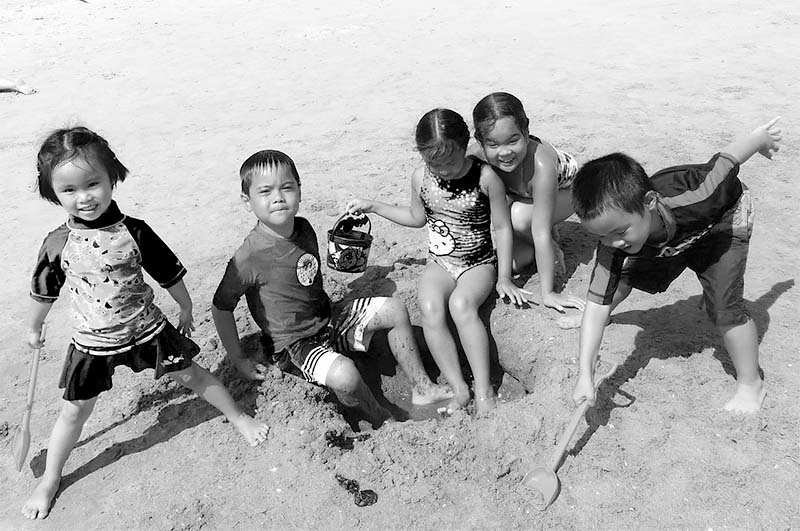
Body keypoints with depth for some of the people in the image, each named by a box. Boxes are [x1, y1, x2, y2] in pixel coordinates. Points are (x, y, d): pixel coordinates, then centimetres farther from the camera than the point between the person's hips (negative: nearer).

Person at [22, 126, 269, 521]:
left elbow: (171, 275, -4)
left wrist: (186, 310, 7)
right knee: (74, 412, 12)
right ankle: (49, 481, 34)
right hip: (92, 343, 1)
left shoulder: (133, 232, -16)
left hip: (145, 330, -1)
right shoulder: (57, 245, -12)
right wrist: (34, 328, 20)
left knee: (191, 375, 10)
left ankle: (238, 417, 32)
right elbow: (44, 292, 7)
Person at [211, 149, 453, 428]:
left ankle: (422, 388, 11)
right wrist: (239, 360, -7)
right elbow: (220, 308, -13)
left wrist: (323, 308, 17)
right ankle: (384, 422, -1)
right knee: (345, 375, -34)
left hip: (328, 321, 7)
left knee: (394, 309, 0)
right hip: (296, 344, -7)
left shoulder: (303, 228, -2)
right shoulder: (249, 257, -23)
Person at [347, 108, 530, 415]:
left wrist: (504, 278, -6)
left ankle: (484, 390, -29)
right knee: (430, 307, -29)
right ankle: (458, 389, -24)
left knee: (460, 304, -35)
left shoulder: (485, 177, -12)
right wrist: (372, 206, 13)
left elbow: (502, 227, -6)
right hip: (440, 263, 3)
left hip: (479, 263, -3)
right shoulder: (421, 178, -1)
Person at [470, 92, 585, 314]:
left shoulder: (540, 164, -44)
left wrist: (548, 293, -35)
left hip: (563, 190, -3)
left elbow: (540, 232, -41)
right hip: (519, 195, 3)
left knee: (519, 217, -35)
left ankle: (552, 249, -4)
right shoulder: (475, 157, -32)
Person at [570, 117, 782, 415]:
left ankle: (750, 384, 7)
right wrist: (585, 373, -38)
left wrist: (763, 137, -5)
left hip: (723, 221, -3)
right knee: (624, 275, 11)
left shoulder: (689, 200, -47)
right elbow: (597, 303, -32)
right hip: (667, 239, 4)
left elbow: (727, 159, -28)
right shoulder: (612, 243, -35)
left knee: (724, 306, -16)